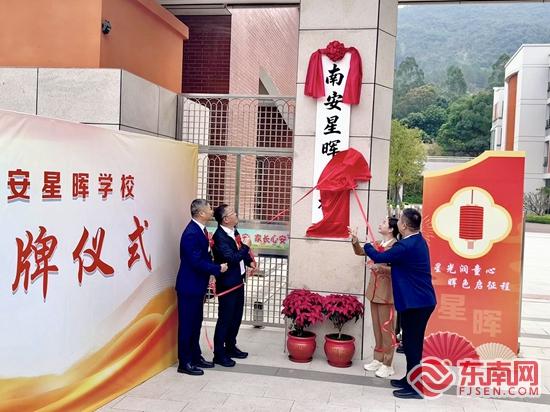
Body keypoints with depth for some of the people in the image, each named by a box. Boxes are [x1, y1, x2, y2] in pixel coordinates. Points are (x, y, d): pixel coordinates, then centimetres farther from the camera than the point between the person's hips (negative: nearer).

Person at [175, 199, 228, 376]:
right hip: (189, 287, -9)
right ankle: (185, 363, 13)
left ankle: (196, 356, 30)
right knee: (187, 324, 2)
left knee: (196, 323, 18)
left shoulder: (199, 230, 7)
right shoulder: (191, 233, -23)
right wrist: (218, 268, -15)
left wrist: (216, 266, 1)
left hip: (197, 286, 9)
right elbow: (196, 262, -25)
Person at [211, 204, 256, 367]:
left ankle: (231, 347, 34)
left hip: (238, 281, 9)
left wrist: (249, 262, 2)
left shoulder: (233, 231, 4)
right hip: (227, 284, -9)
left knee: (236, 316, 18)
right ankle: (219, 354, 15)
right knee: (225, 318, 2)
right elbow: (232, 258, -28)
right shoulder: (220, 236, -22)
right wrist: (246, 246, -18)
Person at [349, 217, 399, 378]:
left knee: (386, 328, -1)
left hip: (386, 291, -8)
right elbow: (360, 252, 16)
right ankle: (378, 359, 25)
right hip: (374, 289, 8)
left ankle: (387, 365, 8)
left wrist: (380, 268, -32)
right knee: (376, 327, 14)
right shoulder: (378, 244, 10)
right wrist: (355, 242, -2)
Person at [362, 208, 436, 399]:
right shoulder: (418, 241, 10)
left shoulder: (406, 246, -22)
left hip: (415, 303, -10)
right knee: (412, 342, 18)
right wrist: (386, 268, 12)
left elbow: (379, 258, -12)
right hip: (421, 300, 10)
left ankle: (415, 388, 8)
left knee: (412, 344, -1)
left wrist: (367, 246, 6)